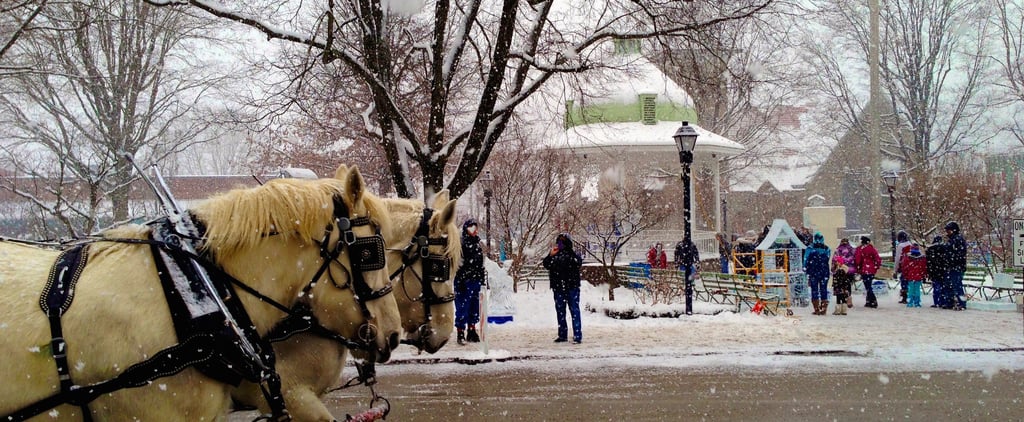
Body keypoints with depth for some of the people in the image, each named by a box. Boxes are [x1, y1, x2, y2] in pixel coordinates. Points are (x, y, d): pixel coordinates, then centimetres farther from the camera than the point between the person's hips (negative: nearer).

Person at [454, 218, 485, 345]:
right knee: (462, 306, -5)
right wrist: (459, 281, -17)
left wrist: (482, 279, 19)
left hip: (476, 281, 7)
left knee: (475, 306, 11)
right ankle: (460, 333, 1)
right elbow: (457, 264, -13)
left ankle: (472, 331, 21)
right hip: (463, 281, -7)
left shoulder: (477, 243, 14)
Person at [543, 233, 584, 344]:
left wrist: (570, 252, -26)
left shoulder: (572, 254, 0)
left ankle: (577, 335, -8)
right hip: (558, 288, 5)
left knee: (574, 310, -7)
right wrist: (551, 255, -13)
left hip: (572, 287, -5)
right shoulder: (554, 256, 10)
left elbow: (579, 263, -19)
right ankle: (562, 335, 20)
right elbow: (546, 265, 0)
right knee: (560, 311, 11)